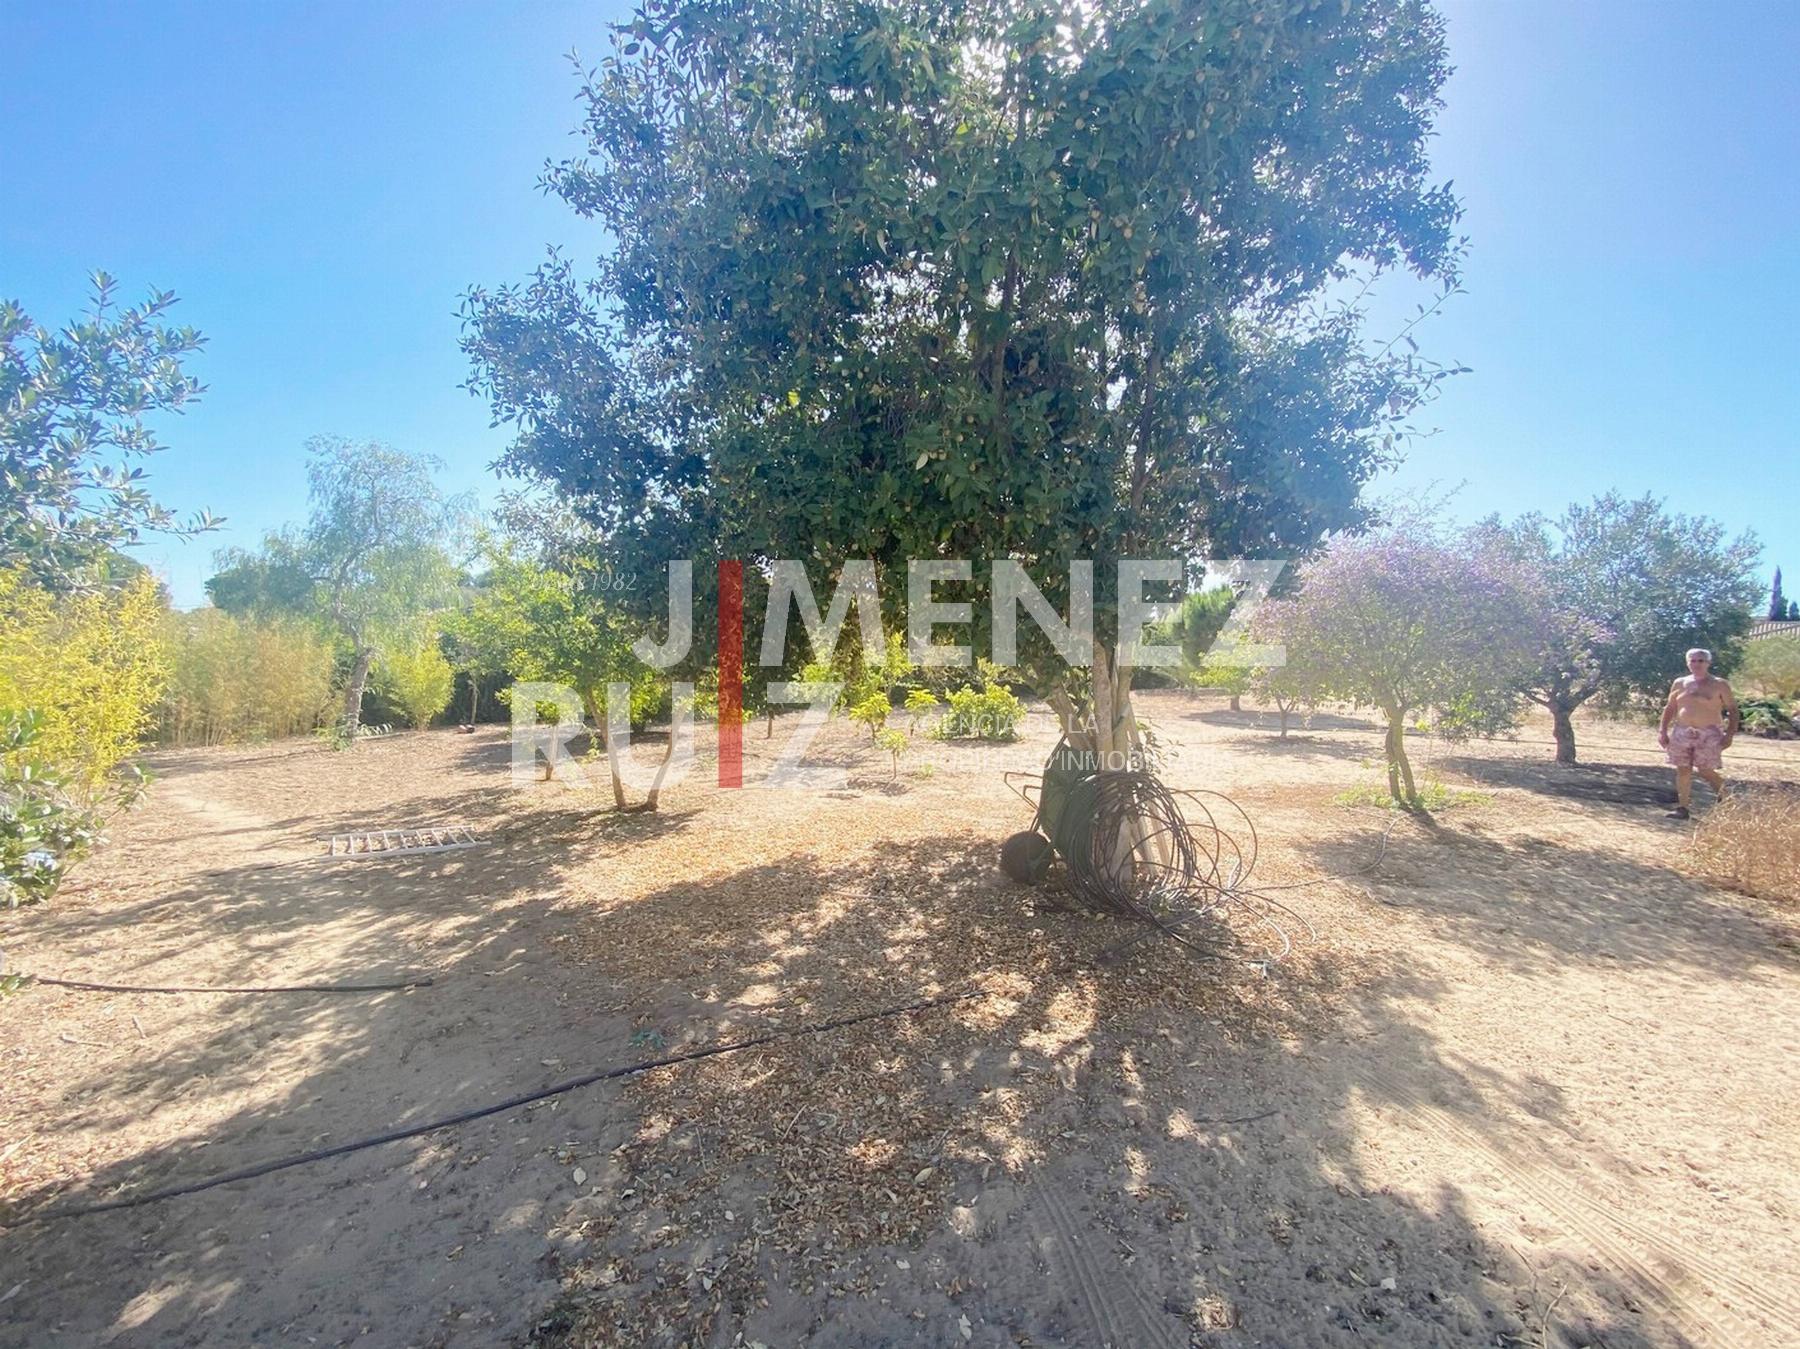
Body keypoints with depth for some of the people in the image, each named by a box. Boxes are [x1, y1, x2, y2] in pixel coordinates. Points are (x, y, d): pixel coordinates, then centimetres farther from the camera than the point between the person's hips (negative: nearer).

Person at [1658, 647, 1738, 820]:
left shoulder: (1719, 685, 0)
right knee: (1683, 770, 2)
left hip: (1708, 734, -3)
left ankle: (1725, 799, 23)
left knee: (1706, 771, -5)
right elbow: (1670, 708, 15)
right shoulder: (1680, 683, 10)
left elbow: (1732, 710, 0)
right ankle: (1682, 808, 6)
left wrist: (1729, 735, -9)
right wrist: (1663, 731, 8)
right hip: (1682, 733, 3)